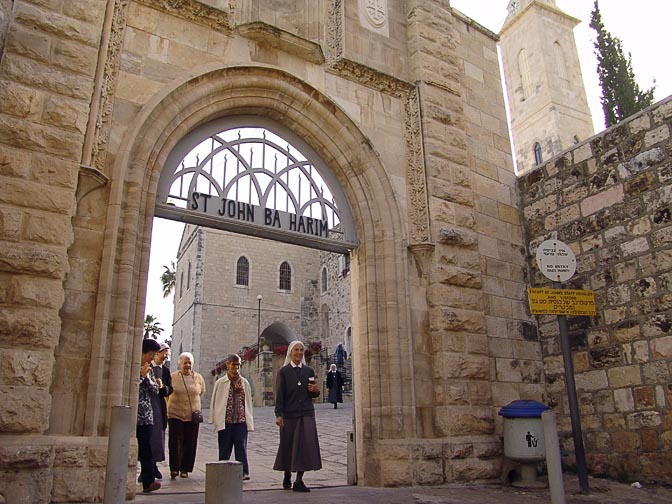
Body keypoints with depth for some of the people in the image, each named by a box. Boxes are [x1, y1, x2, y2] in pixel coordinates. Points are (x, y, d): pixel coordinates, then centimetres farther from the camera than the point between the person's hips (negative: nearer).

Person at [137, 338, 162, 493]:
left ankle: (148, 481, -1)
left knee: (145, 449, 1)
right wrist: (141, 375, -12)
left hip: (146, 415, 5)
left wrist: (147, 377, -3)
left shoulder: (149, 370, 14)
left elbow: (155, 391, 10)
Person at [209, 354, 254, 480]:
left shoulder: (245, 383, 9)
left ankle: (244, 472, -7)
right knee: (225, 448, 6)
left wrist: (249, 421, 11)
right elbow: (214, 402, 5)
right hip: (225, 421, -1)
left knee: (241, 446, -6)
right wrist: (215, 420, 2)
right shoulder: (220, 383, 1)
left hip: (241, 421, 1)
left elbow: (248, 402, 13)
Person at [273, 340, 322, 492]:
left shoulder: (309, 371, 9)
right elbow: (279, 395, -5)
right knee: (288, 446, 7)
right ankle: (287, 477, 30)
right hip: (289, 414, -2)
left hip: (306, 414, 2)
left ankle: (299, 481, 3)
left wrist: (316, 391, -7)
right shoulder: (283, 372, 1)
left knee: (306, 445, -5)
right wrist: (278, 415, -14)